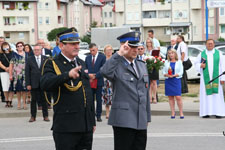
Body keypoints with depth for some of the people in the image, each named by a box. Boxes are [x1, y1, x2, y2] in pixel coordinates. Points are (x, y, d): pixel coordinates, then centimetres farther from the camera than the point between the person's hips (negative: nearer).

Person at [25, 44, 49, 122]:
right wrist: (28, 84, -5)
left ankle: (45, 116, 13)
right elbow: (27, 73, 2)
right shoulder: (29, 59, 4)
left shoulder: (45, 59, 5)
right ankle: (33, 116, 10)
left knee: (44, 100, 5)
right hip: (34, 83, 0)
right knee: (33, 100, 3)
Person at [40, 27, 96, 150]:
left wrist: (92, 121, 21)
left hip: (86, 126, 7)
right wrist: (68, 75, -40)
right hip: (65, 128, -6)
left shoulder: (81, 63, 17)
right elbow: (45, 84, -26)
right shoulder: (53, 64, -5)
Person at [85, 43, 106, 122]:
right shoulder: (87, 58, 12)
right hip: (89, 82, 3)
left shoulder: (102, 57, -1)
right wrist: (88, 75, -7)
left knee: (99, 99, 2)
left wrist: (95, 76, -14)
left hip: (98, 81, -3)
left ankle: (98, 115, 9)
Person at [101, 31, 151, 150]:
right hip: (123, 121, -6)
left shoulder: (142, 65, 17)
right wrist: (119, 53, -25)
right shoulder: (117, 65, -5)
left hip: (141, 122, 6)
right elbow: (105, 72, -31)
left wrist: (147, 117, 19)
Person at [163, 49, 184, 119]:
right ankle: (173, 113, 8)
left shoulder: (179, 62, 6)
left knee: (178, 97, -10)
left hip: (176, 81, -3)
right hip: (168, 81, 3)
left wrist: (174, 75, -15)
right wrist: (167, 75, -12)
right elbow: (164, 72, 9)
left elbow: (181, 72, 0)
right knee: (170, 97, 3)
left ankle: (181, 113, -4)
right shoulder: (166, 62, 12)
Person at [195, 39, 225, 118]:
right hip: (205, 78, 1)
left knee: (217, 94, -2)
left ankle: (218, 112, 0)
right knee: (206, 94, -2)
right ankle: (206, 112, 0)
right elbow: (196, 63, 15)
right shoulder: (201, 54, 7)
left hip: (216, 78, -1)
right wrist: (200, 65, -9)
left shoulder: (219, 53, 4)